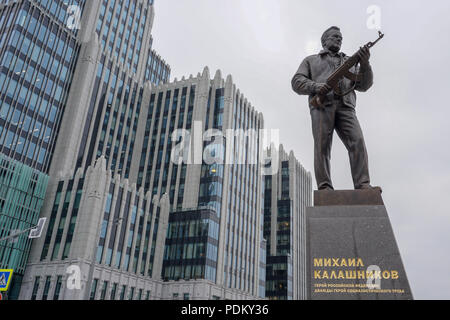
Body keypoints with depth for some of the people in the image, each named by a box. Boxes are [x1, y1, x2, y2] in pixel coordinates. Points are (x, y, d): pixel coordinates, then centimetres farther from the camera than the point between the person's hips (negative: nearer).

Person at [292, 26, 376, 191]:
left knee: (357, 142, -18)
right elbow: (297, 82, 12)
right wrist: (316, 86, -8)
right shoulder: (311, 60, 28)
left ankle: (363, 184, -24)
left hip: (345, 107, 2)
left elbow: (363, 85, 19)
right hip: (322, 105, -2)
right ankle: (325, 187, -18)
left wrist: (365, 64, 0)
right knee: (322, 146, -15)